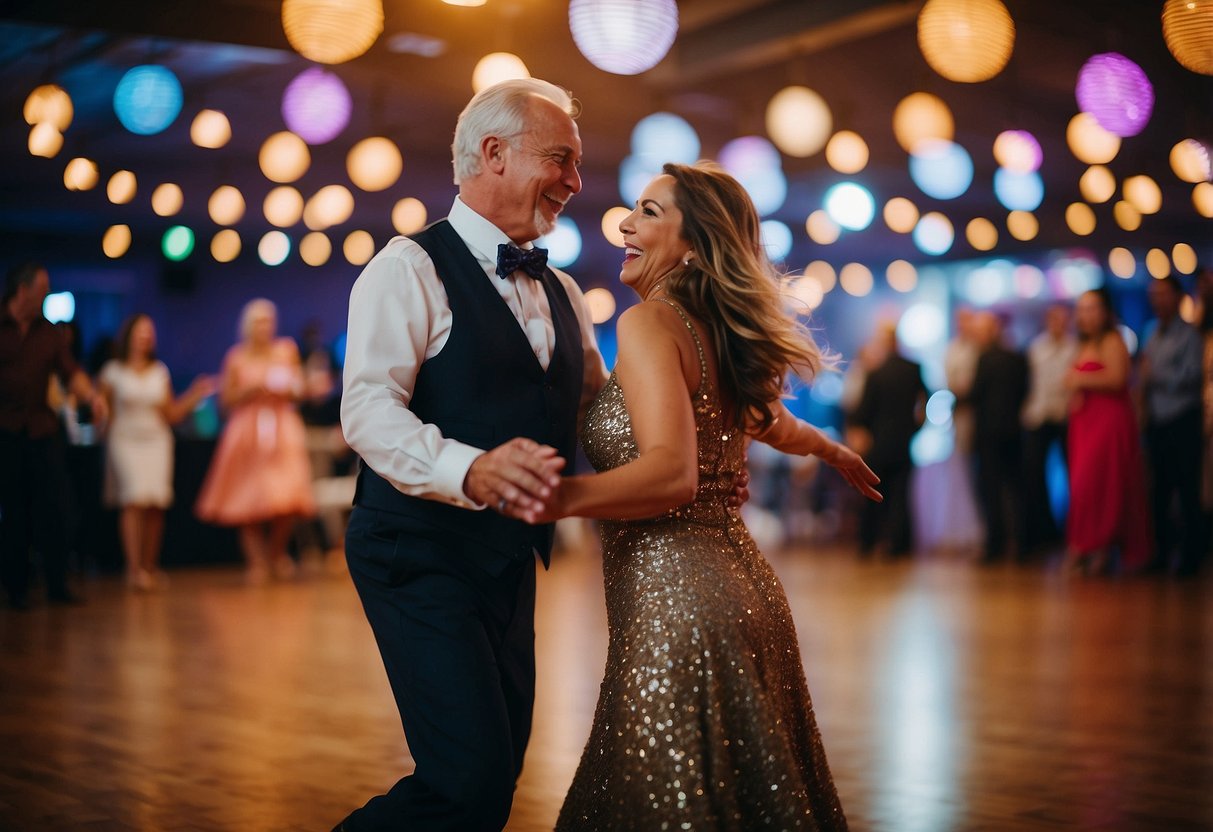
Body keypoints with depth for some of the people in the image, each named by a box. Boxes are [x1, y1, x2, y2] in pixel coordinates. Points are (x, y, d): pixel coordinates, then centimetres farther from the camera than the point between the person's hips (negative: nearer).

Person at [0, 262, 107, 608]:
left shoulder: (47, 332, 10)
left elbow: (70, 371, 2)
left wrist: (91, 395, -16)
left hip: (42, 428, 3)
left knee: (52, 508, -1)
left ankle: (57, 585, 5)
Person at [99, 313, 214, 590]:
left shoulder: (160, 372, 11)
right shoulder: (113, 371, 2)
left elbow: (171, 414, 12)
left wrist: (195, 395, 3)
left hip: (157, 442, 3)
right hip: (126, 442, -3)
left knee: (156, 506, -3)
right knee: (134, 501, -16)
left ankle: (150, 567, 9)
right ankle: (134, 569, -17)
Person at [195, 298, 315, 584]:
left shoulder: (287, 351, 7)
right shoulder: (237, 357, 3)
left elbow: (298, 388, 12)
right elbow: (226, 399, 3)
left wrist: (287, 391, -9)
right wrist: (250, 391, -13)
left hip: (282, 429, 1)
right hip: (248, 431, -1)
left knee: (287, 496, -9)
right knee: (250, 499, -2)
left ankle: (277, 550, 15)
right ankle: (257, 560, 8)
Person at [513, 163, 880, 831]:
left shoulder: (649, 322, -12)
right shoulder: (723, 335, 12)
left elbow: (673, 472, -26)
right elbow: (777, 427, 32)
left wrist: (565, 496, -42)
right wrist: (833, 450, 54)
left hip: (675, 598, -9)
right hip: (744, 585, 9)